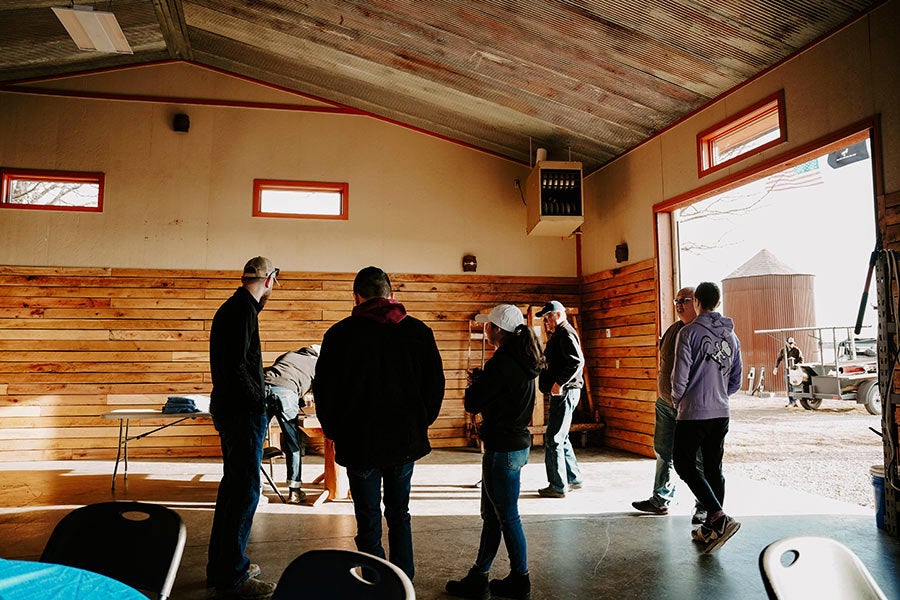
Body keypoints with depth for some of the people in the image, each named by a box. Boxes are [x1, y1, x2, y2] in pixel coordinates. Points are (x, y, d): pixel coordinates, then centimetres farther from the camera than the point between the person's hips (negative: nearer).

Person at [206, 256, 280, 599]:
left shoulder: (229, 307, 15)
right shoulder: (244, 310, -16)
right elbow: (237, 366, -24)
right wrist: (261, 401, -17)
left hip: (226, 408, 11)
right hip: (242, 412, -11)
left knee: (233, 484, 19)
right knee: (246, 490, -4)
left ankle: (221, 564, 31)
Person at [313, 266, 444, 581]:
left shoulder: (341, 334, -8)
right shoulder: (418, 331, -2)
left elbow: (324, 390, -5)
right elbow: (435, 386, 2)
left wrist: (335, 432, 9)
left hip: (360, 444, -3)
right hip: (406, 442, 3)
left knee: (369, 524, 10)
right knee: (399, 517, 20)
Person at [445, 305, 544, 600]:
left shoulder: (501, 363, -21)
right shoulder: (522, 360, 8)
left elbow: (472, 404, -17)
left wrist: (474, 383, 2)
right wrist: (481, 381, 5)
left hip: (503, 450, -10)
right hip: (517, 443, 10)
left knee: (507, 517, 6)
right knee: (491, 515, 17)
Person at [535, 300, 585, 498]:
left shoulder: (566, 333, -12)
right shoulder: (558, 334, 20)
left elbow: (577, 361, -25)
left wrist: (560, 382, -25)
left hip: (565, 392, -11)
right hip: (561, 392, 11)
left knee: (553, 439, -7)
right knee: (561, 437, 18)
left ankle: (557, 486, 0)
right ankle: (573, 478, 29)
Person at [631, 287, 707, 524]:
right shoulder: (672, 330, 11)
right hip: (666, 403, 8)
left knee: (698, 458, 2)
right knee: (663, 452, 14)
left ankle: (703, 506, 17)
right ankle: (660, 500, 27)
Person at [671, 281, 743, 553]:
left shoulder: (689, 332, -12)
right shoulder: (731, 336, 9)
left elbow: (680, 376, -13)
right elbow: (736, 381, 14)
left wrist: (677, 400, 5)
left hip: (693, 413, -7)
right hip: (721, 413, 7)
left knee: (685, 465, 3)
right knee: (713, 469, 12)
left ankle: (719, 518, -10)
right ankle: (711, 528, 18)